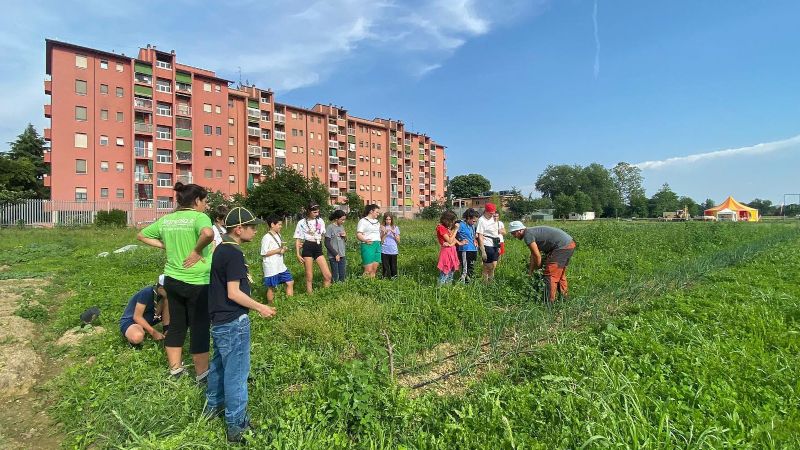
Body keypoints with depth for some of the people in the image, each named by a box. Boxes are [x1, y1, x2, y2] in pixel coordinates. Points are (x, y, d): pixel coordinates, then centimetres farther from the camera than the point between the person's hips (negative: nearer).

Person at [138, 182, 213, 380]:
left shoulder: (166, 219, 6)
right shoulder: (199, 217, -15)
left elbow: (142, 235, 20)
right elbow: (207, 233, -38)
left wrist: (166, 246, 12)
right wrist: (197, 251, -22)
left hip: (172, 280, 7)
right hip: (197, 282, -6)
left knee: (176, 324, 19)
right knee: (199, 327, 6)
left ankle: (175, 367, 33)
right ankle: (202, 372, 18)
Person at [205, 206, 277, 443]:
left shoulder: (221, 249, 8)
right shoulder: (234, 254, -21)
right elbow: (233, 293, -24)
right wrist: (260, 307, -15)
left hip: (220, 320, 10)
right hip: (234, 322, -10)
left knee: (219, 364, 25)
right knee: (236, 372, 2)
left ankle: (213, 406, 43)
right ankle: (237, 425, 14)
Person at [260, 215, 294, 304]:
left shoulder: (278, 235, 11)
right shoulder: (266, 237, -15)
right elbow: (264, 253, -19)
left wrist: (284, 249, 0)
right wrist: (278, 250, -19)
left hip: (281, 265, 8)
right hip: (271, 267, -8)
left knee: (290, 282, 10)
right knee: (271, 287, 4)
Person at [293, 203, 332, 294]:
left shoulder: (320, 221, 8)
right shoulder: (302, 222, -2)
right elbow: (298, 239, 0)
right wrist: (298, 254, -8)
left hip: (318, 249, 4)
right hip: (308, 249, -4)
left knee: (328, 276, -2)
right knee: (309, 277, 0)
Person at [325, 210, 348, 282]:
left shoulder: (341, 226, 10)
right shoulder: (330, 227, -10)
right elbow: (327, 243, -11)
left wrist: (345, 236, -1)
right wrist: (335, 254, -12)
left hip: (342, 255, 6)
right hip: (333, 256, -6)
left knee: (343, 276, 10)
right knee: (335, 277, 0)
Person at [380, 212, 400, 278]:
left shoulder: (395, 228, 6)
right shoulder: (382, 228, 2)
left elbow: (398, 241, 3)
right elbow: (381, 241, -3)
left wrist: (394, 233, -10)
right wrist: (385, 233, -15)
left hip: (393, 251, 1)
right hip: (384, 251, -1)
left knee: (393, 267, 4)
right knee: (385, 268, 1)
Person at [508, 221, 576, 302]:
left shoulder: (527, 235, -12)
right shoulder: (532, 232, 18)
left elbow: (537, 256, -11)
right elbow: (533, 254, 22)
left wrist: (537, 269, 8)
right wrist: (530, 272, 25)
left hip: (562, 247, -10)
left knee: (550, 275, -5)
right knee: (560, 273, 22)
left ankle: (549, 301, -1)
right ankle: (563, 296, 32)